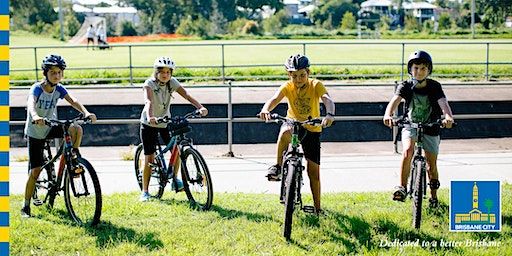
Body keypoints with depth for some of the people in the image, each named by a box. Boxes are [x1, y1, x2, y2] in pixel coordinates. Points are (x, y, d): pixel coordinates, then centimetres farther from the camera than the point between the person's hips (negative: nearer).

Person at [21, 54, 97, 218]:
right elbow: (31, 103, -39)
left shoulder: (59, 89, -6)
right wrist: (35, 117, -62)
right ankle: (26, 206, 8)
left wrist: (86, 112, -39)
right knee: (35, 170, -5)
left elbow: (72, 101, -20)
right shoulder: (37, 88, -20)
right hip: (35, 132, -4)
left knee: (76, 129, -24)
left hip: (51, 127, 4)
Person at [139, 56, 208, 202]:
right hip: (149, 124, -4)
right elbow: (148, 101, -39)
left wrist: (200, 107, -38)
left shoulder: (172, 83, -9)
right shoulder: (149, 84, -21)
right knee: (149, 158, -6)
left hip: (165, 122, 4)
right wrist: (150, 117, -58)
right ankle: (145, 192, 5)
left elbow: (186, 95, -21)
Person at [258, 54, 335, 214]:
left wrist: (330, 114, -57)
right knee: (285, 133, -39)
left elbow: (327, 100, -34)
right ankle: (277, 167, -22)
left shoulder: (315, 85, -17)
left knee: (314, 171, 1)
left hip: (312, 129, 0)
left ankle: (318, 208, 14)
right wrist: (265, 110, -55)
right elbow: (274, 99, -32)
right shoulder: (287, 87, -14)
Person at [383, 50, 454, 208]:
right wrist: (388, 115, -51)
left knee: (431, 165, 4)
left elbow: (443, 103, -28)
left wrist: (448, 117, -51)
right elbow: (395, 100, -29)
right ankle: (402, 188, -24)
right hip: (410, 125, 0)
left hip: (430, 128, 0)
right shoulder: (406, 87, -12)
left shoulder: (434, 87, -13)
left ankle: (434, 196, 25)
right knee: (408, 151, -29)